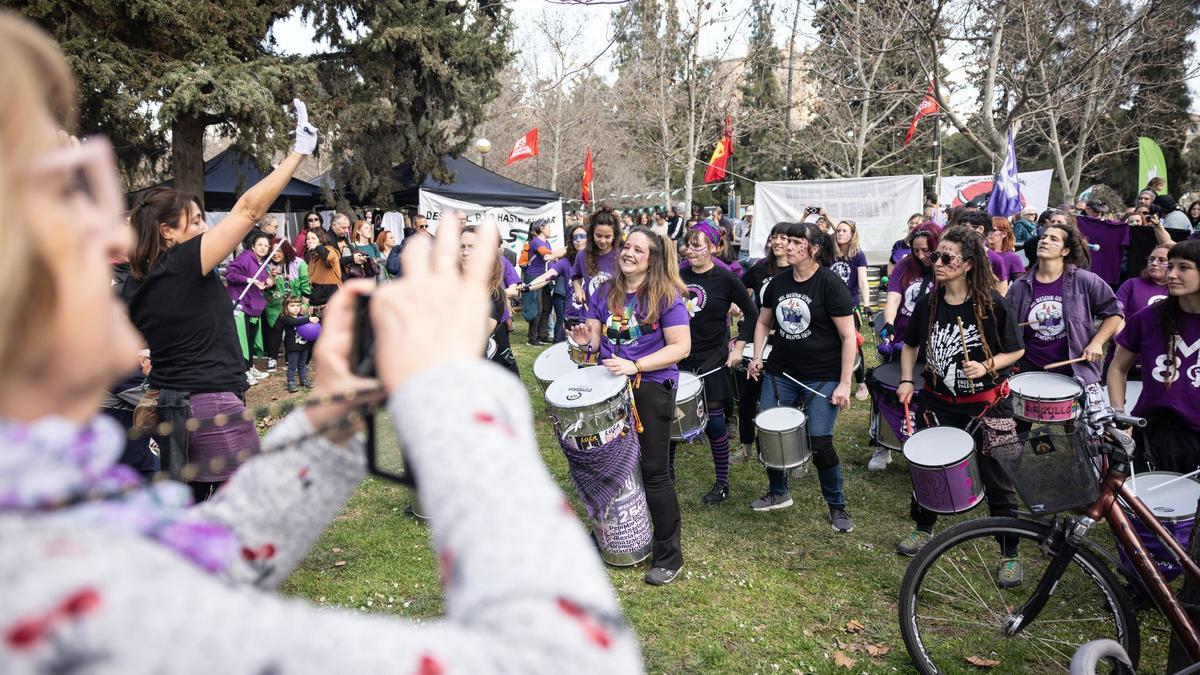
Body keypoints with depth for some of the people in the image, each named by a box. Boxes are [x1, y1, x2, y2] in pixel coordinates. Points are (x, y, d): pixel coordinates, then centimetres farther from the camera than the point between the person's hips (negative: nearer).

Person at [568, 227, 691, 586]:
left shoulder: (665, 296, -8)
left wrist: (635, 366, -23)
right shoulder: (605, 292, 7)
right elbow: (594, 336, 9)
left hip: (651, 388, -5)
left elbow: (681, 347, -13)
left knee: (653, 471, -1)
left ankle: (669, 555, 12)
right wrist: (586, 339, -16)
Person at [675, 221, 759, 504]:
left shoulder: (725, 279, -9)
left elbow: (752, 314, -2)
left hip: (711, 360, -4)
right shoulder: (680, 275, 3)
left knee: (713, 422, 2)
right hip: (680, 357, 5)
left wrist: (739, 347, -7)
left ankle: (722, 483, 17)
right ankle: (667, 469, 31)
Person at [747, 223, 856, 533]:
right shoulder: (778, 282, 5)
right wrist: (757, 357, 4)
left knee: (819, 442, -8)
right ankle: (779, 493, 31)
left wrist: (844, 383, -15)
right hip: (780, 373, 5)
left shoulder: (830, 284, -11)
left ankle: (838, 506, 15)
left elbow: (848, 336, -12)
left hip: (822, 377, -5)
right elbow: (763, 322, 19)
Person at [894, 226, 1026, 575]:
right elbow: (910, 345, 11)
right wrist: (906, 381, -2)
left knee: (998, 481, 4)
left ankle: (1010, 554, 20)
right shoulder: (928, 303, -3)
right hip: (939, 402, 4)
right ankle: (924, 529, 40)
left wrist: (987, 366, -23)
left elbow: (1015, 351, -6)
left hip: (987, 405, -4)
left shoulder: (993, 304, -15)